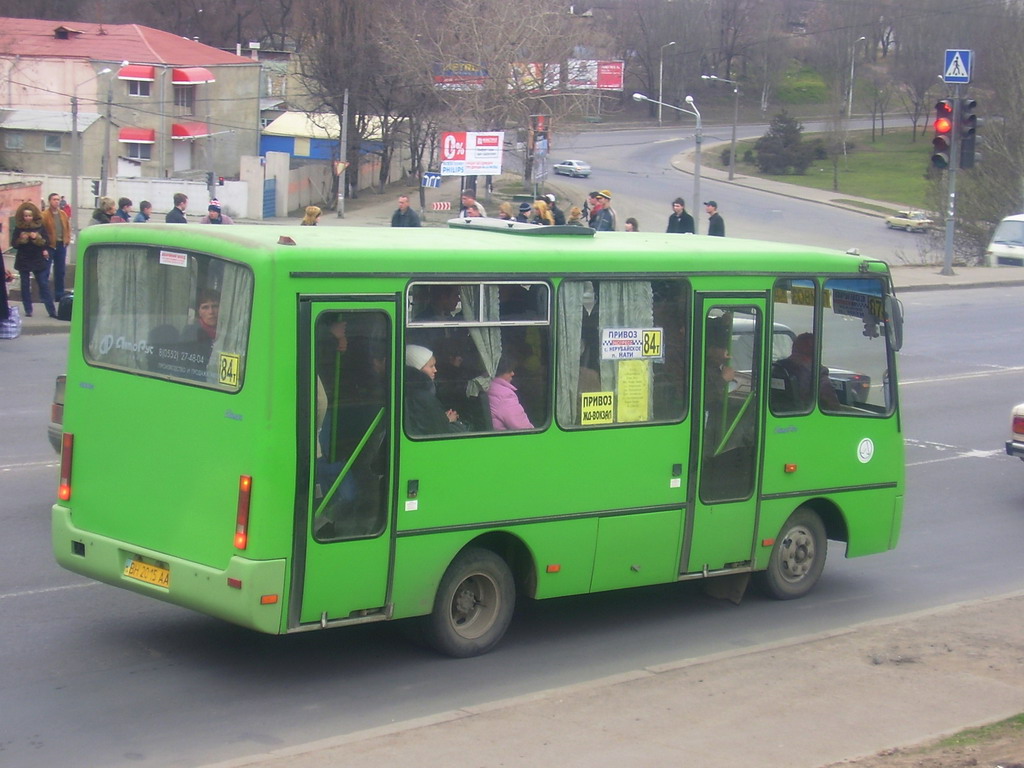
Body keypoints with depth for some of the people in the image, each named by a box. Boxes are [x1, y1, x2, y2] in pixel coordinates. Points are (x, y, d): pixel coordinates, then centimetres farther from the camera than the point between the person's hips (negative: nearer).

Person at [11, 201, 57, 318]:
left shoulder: (40, 226, -1)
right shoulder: (18, 228, -1)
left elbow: (46, 242, -2)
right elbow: (14, 244, 0)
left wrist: (37, 238, -19)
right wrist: (21, 240, -19)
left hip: (38, 260, -1)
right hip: (23, 261, 1)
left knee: (44, 285, -1)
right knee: (25, 286, 4)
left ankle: (52, 310, -2)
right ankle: (28, 310, 10)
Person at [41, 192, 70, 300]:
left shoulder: (63, 214, 10)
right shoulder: (44, 215, -8)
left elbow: (68, 228, 16)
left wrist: (67, 240, 3)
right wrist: (44, 245, -16)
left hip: (61, 245, 6)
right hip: (49, 246, -6)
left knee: (60, 272, 12)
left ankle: (59, 295, 20)